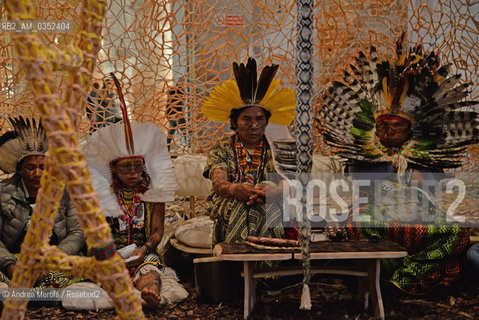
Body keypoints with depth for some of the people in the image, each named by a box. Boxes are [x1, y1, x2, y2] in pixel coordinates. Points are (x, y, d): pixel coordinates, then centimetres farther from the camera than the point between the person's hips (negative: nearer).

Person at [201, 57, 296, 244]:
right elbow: (218, 182, -6)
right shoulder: (221, 149, 14)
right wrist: (234, 189, -33)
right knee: (239, 206, -35)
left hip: (269, 213, 1)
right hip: (228, 212, 0)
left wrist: (275, 191, -28)